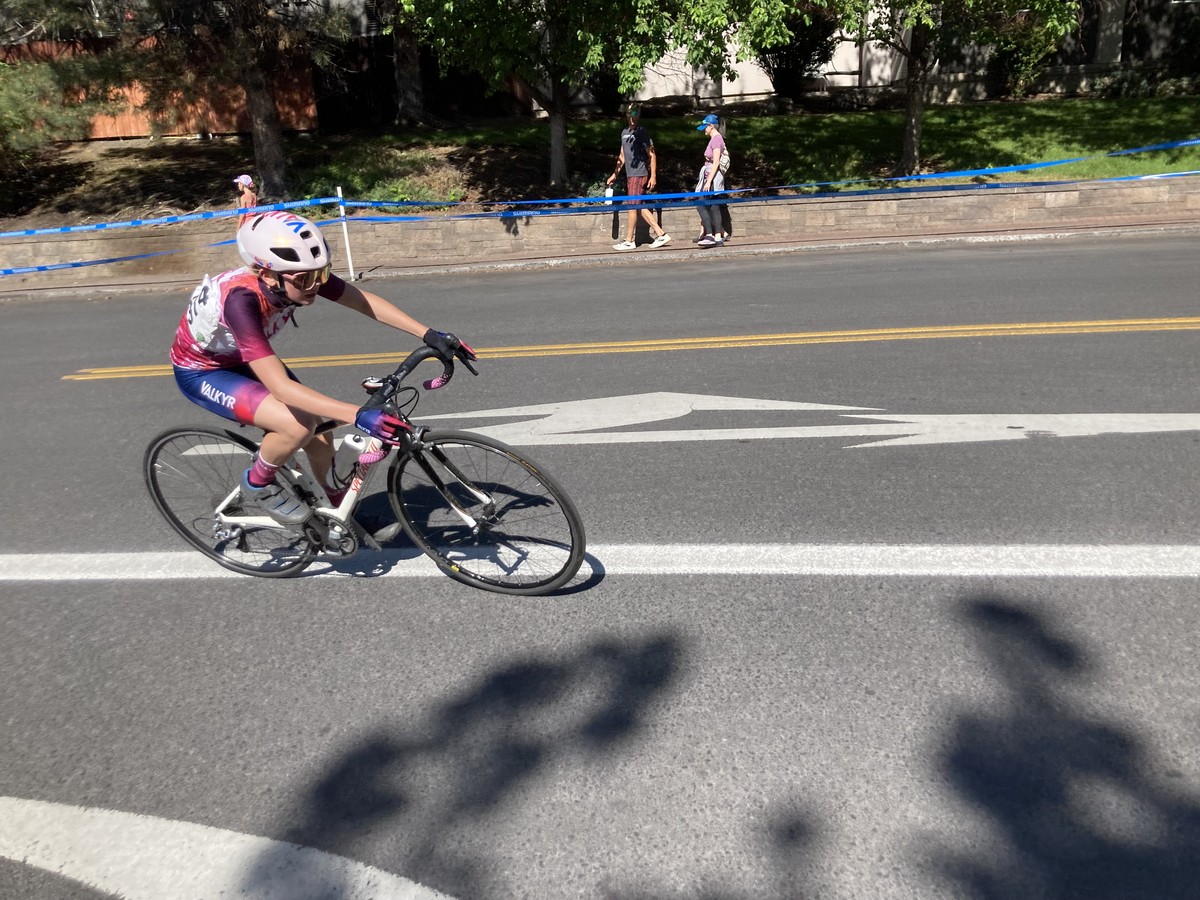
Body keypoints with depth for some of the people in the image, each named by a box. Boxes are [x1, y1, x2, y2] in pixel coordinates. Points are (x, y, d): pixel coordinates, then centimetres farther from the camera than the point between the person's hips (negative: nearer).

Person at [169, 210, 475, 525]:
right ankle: (257, 485, 1)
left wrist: (429, 334, -25)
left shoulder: (299, 274, -25)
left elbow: (365, 300, -17)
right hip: (201, 371, -6)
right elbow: (280, 386, -46)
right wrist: (357, 415, -54)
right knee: (298, 426, -29)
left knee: (320, 435, -1)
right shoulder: (241, 299, -42)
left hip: (243, 359, 6)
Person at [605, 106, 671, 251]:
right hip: (630, 174, 8)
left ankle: (629, 241, 2)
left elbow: (652, 155, -8)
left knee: (632, 207, -5)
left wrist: (653, 176, -14)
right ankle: (661, 234, 10)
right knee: (640, 207, 7)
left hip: (639, 175, -8)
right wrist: (615, 174, 19)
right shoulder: (624, 133, 16)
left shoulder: (642, 133, -6)